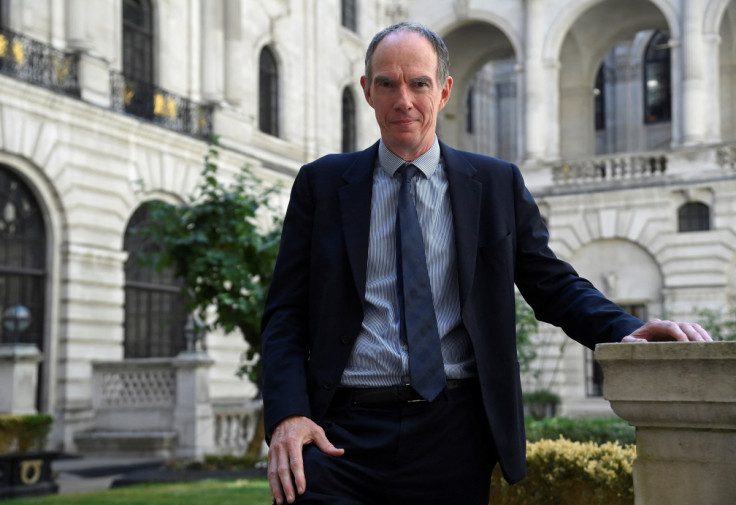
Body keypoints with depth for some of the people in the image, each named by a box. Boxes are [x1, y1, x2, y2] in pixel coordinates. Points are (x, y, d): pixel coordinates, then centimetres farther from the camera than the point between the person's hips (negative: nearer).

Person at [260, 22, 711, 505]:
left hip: (452, 432, 1)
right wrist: (287, 415, -11)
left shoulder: (498, 184, 9)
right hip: (341, 429, 0)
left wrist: (628, 330, -12)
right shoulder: (322, 183, 8)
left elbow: (555, 286, 9)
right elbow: (285, 314, 5)